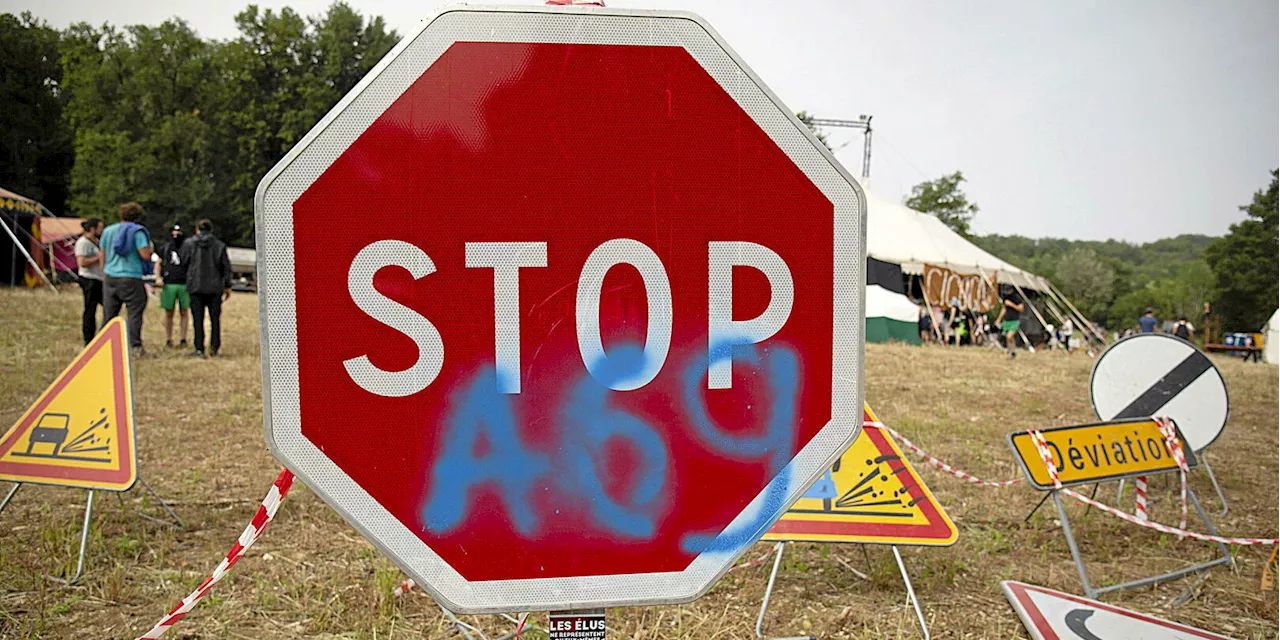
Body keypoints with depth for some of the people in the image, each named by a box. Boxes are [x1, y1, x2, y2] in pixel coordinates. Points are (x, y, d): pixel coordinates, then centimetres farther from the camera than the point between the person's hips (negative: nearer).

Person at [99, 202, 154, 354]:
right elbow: (145, 255, -12)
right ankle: (136, 347, -5)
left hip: (110, 277, 6)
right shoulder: (137, 232, -5)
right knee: (135, 313, -2)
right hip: (130, 278, -5)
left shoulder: (108, 231, 12)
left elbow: (103, 254, 19)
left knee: (108, 313, 9)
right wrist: (151, 249, 9)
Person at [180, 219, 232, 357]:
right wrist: (227, 286, 9)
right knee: (215, 318, 8)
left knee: (198, 319, 2)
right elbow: (226, 267, 3)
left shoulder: (189, 244, 0)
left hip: (195, 286, -1)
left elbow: (182, 261, 3)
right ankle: (214, 348, 7)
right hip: (215, 287, 1)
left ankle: (199, 349, 0)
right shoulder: (219, 245, 2)